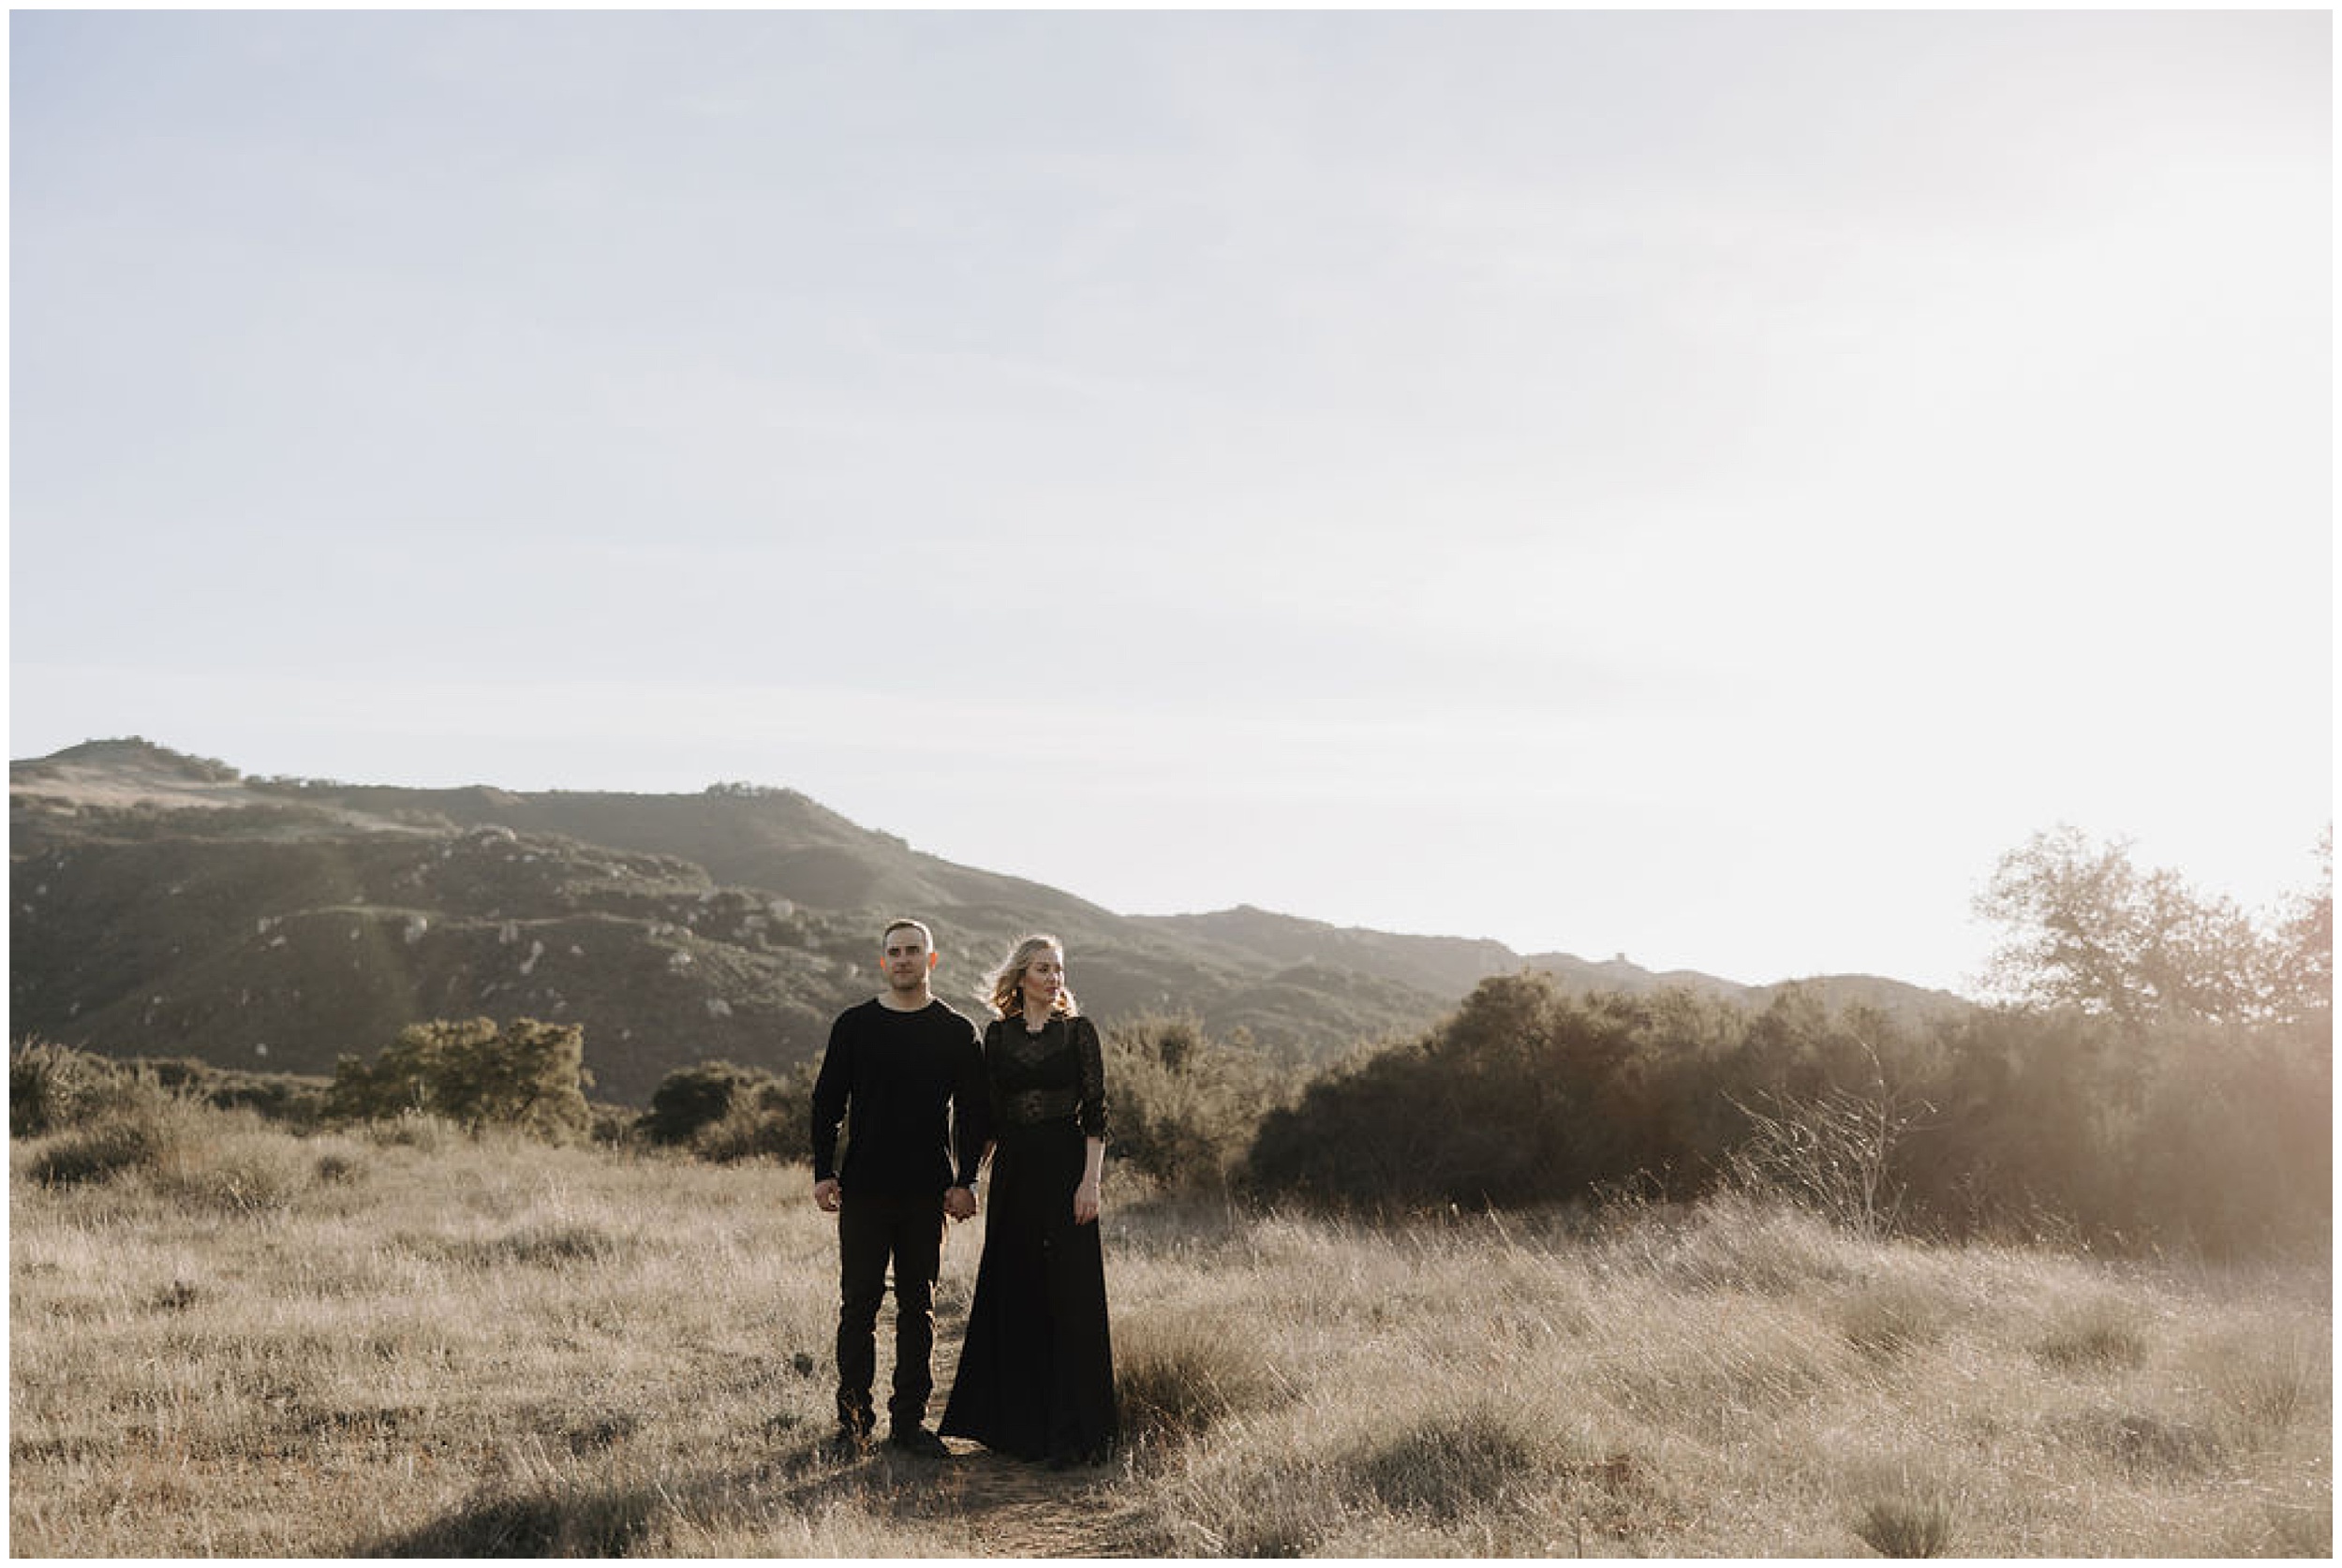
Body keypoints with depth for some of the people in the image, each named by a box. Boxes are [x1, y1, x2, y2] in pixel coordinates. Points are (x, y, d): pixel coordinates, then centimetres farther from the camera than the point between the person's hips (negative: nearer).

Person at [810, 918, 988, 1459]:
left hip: (927, 1191, 0)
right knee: (859, 1304, 2)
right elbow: (827, 1103, 6)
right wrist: (823, 1173, -2)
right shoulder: (855, 1025, 5)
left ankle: (909, 1418, 14)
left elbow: (971, 1111, 6)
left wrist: (965, 1181, -3)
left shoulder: (956, 1031, 5)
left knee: (918, 1307, 6)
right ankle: (854, 1420, 11)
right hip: (864, 1190, 0)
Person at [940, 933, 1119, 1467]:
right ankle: (1017, 1421, 20)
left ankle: (1074, 1432, 2)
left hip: (1065, 1167, -3)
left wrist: (1091, 1180, -13)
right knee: (1012, 1292, 8)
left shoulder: (1078, 1030, 0)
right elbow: (988, 1112, 11)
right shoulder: (998, 1034, 9)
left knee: (1068, 1295, -4)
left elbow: (1096, 1109, -4)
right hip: (1013, 1170, 4)